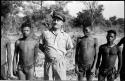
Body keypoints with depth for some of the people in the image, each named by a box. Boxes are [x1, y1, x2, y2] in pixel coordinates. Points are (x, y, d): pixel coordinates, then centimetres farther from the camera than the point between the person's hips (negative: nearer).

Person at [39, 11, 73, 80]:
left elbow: (69, 47, 15)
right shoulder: (45, 33, 3)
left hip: (60, 63, -1)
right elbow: (41, 46, 15)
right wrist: (47, 52, 7)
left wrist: (61, 53, 10)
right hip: (48, 62, 1)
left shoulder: (65, 36, 2)